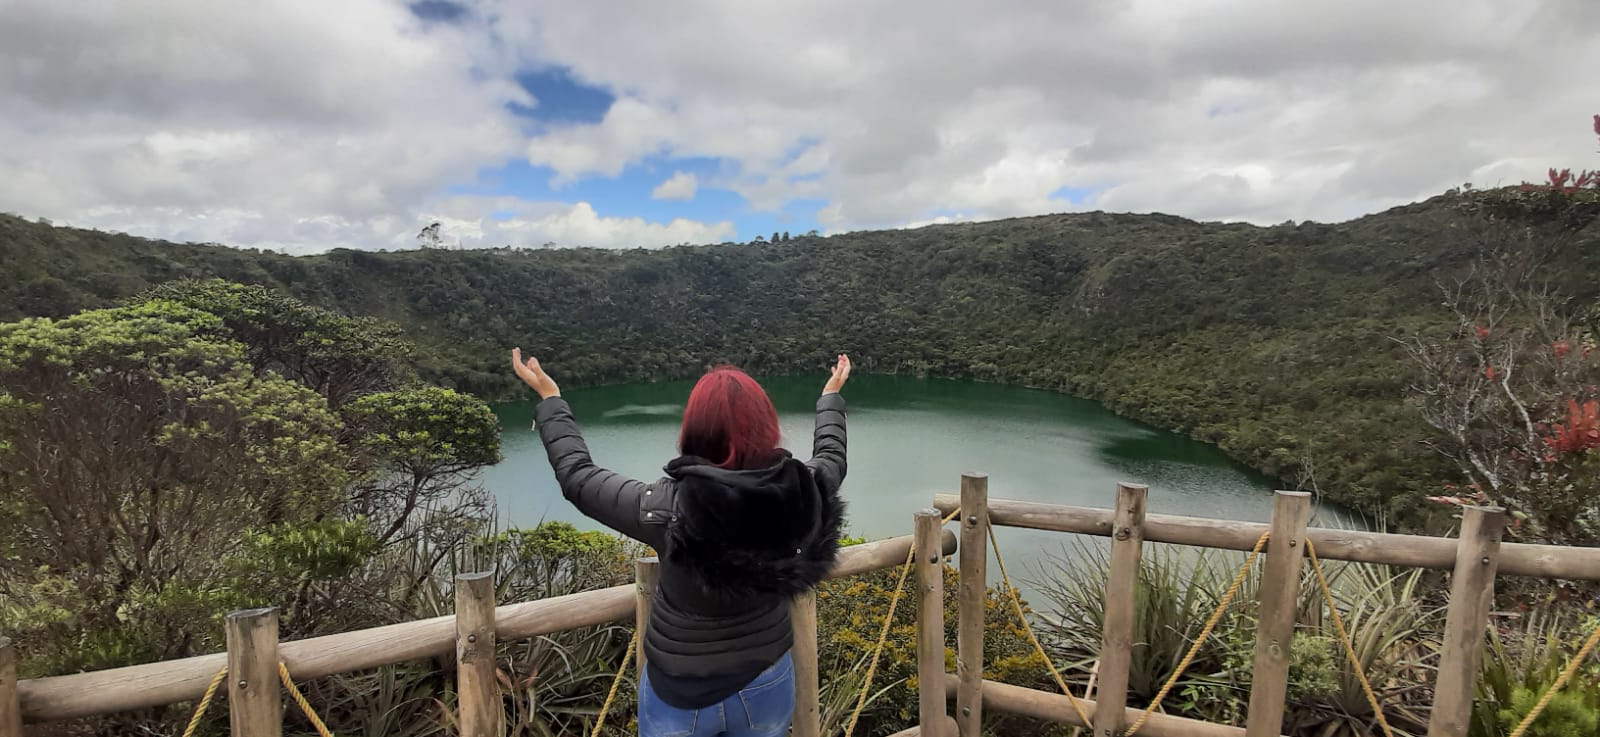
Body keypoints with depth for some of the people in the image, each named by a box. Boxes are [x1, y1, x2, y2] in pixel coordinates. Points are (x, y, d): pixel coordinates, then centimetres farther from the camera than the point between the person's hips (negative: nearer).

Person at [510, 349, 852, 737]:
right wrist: (831, 396, 22)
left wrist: (550, 398, 2)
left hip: (681, 694, -2)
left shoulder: (667, 510, -28)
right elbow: (831, 457, 5)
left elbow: (577, 476, -11)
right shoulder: (801, 492, -20)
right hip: (767, 684, 3)